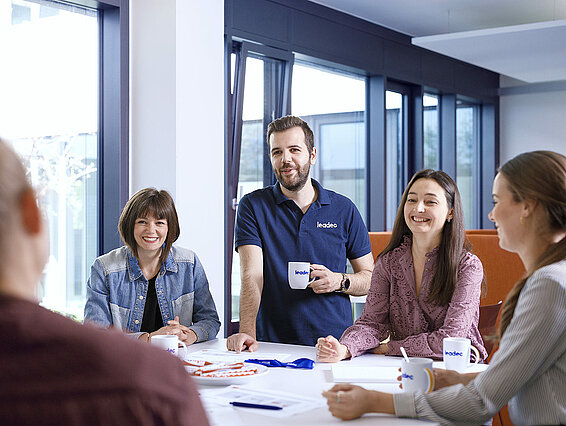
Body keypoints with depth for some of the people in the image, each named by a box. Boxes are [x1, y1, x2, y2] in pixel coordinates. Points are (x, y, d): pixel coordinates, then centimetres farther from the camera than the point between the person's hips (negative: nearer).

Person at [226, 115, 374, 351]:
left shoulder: (344, 209, 8)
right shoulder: (253, 206, 3)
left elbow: (370, 278, 12)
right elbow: (252, 275, -9)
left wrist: (339, 281, -10)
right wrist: (247, 331, -24)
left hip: (335, 343, 1)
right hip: (273, 344, -1)